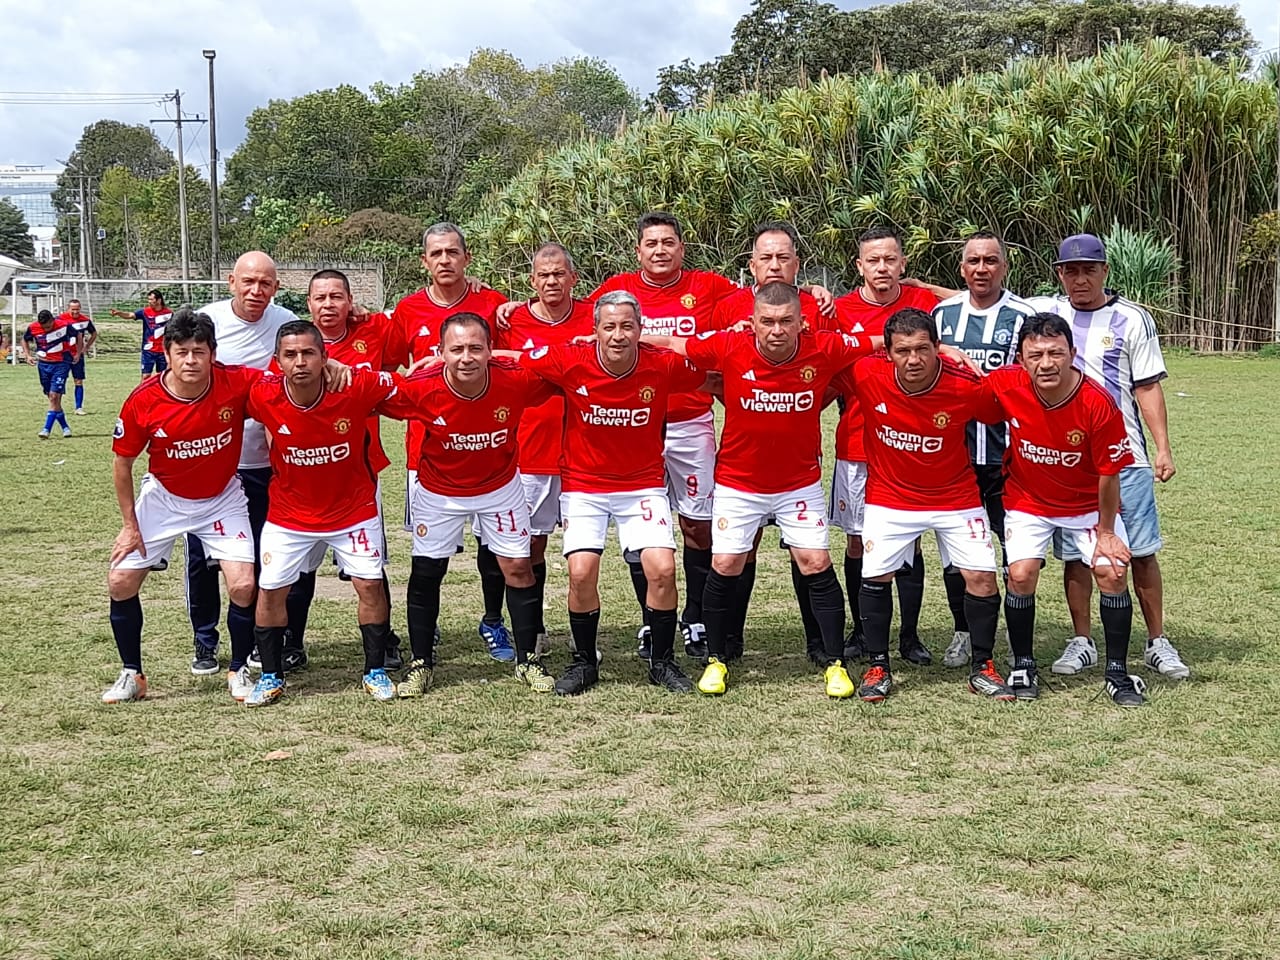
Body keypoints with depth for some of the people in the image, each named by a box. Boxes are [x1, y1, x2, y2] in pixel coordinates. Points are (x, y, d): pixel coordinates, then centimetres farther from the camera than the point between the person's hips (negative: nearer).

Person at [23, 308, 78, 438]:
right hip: (43, 364, 4)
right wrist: (28, 355, 0)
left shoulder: (64, 325, -15)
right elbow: (25, 339, 12)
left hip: (61, 364, -4)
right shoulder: (33, 327, -9)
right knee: (52, 398, 7)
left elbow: (77, 335, 4)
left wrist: (77, 353, 5)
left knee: (54, 396, -14)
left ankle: (46, 429, -15)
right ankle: (65, 426, 20)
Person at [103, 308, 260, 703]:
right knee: (120, 582, -3)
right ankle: (132, 674, 17)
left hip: (223, 498, -1)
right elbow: (123, 463, -6)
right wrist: (129, 524, -3)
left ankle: (238, 670, 12)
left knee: (243, 586, -14)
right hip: (163, 497, 1)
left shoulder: (238, 383, -24)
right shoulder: (143, 401, -21)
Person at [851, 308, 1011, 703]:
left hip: (957, 497, 0)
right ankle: (878, 667, 16)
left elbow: (1001, 416, -3)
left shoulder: (966, 386, -23)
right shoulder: (866, 375, -22)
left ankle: (982, 667, 16)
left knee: (981, 576, -3)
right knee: (875, 576, -3)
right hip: (890, 496, 0)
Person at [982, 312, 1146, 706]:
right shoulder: (1005, 386, -24)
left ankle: (1118, 672, 8)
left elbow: (1109, 473, -16)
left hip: (1088, 504, -1)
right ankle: (1023, 667, 8)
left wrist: (1105, 531, -8)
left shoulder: (1098, 404, -29)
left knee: (1113, 572, -9)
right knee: (1021, 575, -13)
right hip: (1028, 500, 1)